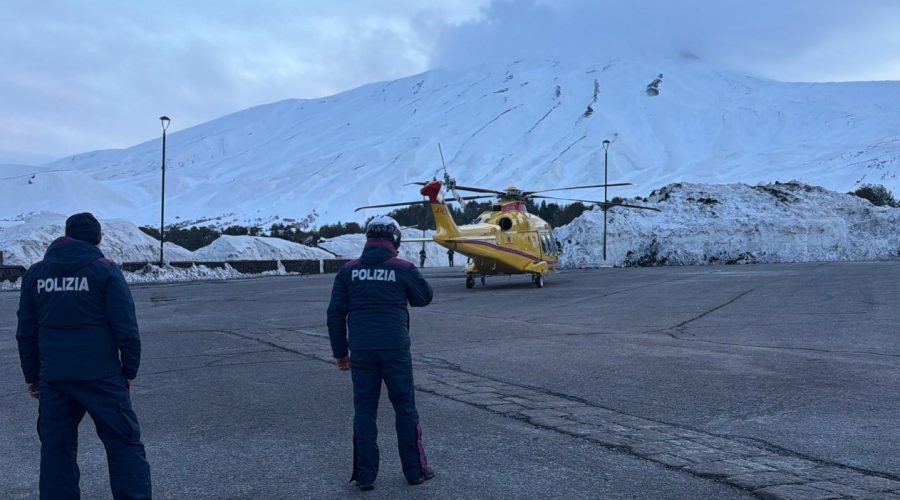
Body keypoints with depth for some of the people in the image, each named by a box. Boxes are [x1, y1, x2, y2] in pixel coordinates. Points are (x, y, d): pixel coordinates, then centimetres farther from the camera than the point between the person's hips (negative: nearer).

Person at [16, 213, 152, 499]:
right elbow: (126, 329, -7)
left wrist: (32, 376, 19)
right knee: (124, 444, 4)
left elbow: (26, 333, 12)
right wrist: (130, 371, 2)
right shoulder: (105, 271, -4)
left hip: (53, 379, 4)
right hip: (102, 377, -4)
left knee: (55, 449, 13)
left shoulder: (35, 274, 9)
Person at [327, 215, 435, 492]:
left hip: (361, 352, 2)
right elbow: (424, 297, 11)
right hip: (395, 349, -2)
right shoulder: (403, 268, -5)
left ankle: (365, 475, 13)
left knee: (364, 411, 9)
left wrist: (340, 352, 11)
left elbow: (335, 314, 3)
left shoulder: (349, 270, 2)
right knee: (405, 409, 10)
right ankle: (415, 470, 18)